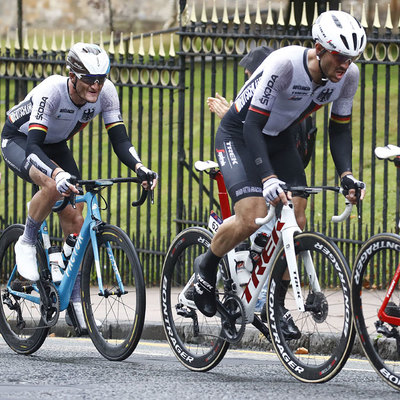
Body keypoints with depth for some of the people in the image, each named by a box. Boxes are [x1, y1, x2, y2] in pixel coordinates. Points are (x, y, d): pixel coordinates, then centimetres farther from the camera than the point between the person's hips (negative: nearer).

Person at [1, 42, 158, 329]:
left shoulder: (106, 93, -23)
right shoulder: (51, 90, -38)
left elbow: (119, 139, -21)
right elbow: (33, 145, -44)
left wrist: (140, 168, -41)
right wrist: (58, 174, -61)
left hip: (55, 145, 5)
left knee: (73, 217, -6)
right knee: (54, 185, -36)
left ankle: (75, 297, 4)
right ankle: (26, 244, -12)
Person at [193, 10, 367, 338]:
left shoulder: (349, 76, -17)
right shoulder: (284, 64, -35)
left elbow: (340, 129, -4)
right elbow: (253, 125, -34)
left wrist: (346, 174, -20)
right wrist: (268, 178, -45)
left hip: (280, 138, 6)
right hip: (240, 135, -6)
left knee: (296, 223, -5)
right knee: (253, 217, -23)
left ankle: (277, 304, 9)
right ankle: (207, 267, 4)